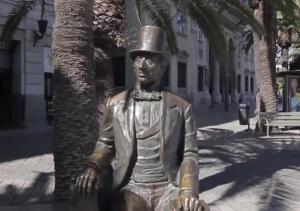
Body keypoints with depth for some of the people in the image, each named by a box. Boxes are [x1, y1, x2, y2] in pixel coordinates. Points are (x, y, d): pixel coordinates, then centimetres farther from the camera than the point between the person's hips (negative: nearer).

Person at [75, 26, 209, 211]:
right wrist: (93, 167, -6)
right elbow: (105, 144, 16)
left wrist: (188, 192, -13)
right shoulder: (117, 103, 12)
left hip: (169, 187, 0)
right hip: (131, 187, 0)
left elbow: (189, 153, 5)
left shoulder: (181, 106, 8)